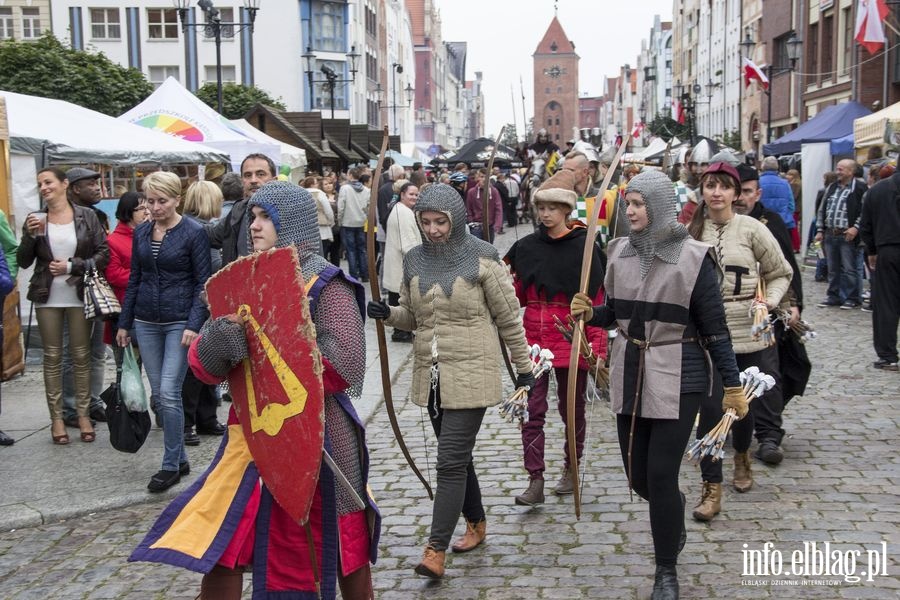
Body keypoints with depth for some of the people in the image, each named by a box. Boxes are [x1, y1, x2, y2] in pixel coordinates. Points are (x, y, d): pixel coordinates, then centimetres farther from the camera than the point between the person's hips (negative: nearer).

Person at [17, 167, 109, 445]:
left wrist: (72, 265, -12)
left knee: (81, 355, 5)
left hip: (79, 296, -1)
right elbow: (23, 262, 3)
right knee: (52, 357, 6)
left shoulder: (87, 216, -1)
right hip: (47, 298, 2)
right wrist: (31, 235, -12)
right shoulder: (35, 220, 4)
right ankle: (56, 417, 13)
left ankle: (83, 414, 15)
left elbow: (104, 254, -3)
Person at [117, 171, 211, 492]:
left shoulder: (194, 232, -8)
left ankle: (171, 465, 3)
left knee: (169, 392, -10)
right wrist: (124, 323, 13)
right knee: (158, 394, 8)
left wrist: (193, 325, -16)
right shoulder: (141, 232, 7)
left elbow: (203, 283, -8)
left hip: (179, 321, -5)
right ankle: (180, 458, 21)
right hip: (146, 322, 6)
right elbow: (134, 279, 14)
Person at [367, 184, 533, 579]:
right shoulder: (415, 260, 6)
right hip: (430, 375, 6)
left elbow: (508, 317, -2)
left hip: (471, 373, -6)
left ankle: (436, 550, -6)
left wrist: (524, 366, 2)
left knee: (451, 461, -9)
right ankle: (476, 523, 36)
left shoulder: (481, 259, -8)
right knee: (456, 457, 17)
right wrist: (388, 314, -7)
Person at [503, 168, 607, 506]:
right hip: (534, 338, 3)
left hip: (570, 338, -2)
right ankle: (535, 481, 0)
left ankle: (571, 469, 31)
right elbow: (518, 296, 12)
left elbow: (596, 301, -7)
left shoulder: (583, 248, -6)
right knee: (532, 409, -3)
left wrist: (598, 347, -12)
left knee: (572, 408, 12)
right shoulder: (526, 247, 5)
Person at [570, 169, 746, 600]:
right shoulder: (620, 251, 3)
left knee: (661, 475, -5)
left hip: (677, 378, -5)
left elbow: (714, 328, -7)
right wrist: (589, 313, -7)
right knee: (638, 474, 11)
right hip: (629, 374, 5)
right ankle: (674, 518, 45)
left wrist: (732, 385, -6)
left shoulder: (692, 257, -11)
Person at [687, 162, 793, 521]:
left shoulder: (751, 229, -5)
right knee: (710, 408, -4)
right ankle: (711, 489, 5)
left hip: (748, 332, 0)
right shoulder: (691, 232, -1)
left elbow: (781, 273, 5)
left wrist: (770, 301, -11)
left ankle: (741, 454, 46)